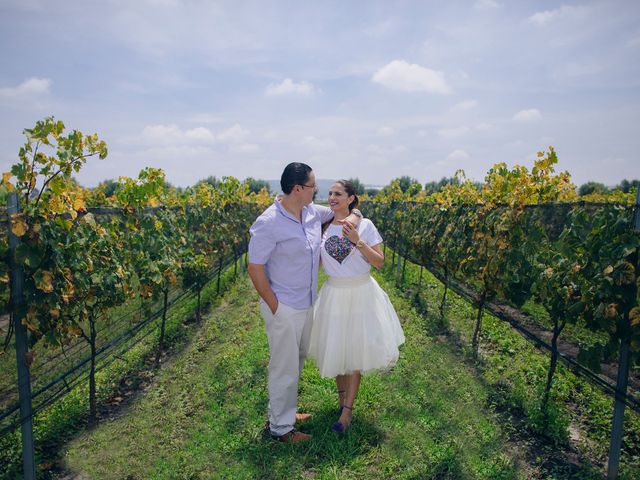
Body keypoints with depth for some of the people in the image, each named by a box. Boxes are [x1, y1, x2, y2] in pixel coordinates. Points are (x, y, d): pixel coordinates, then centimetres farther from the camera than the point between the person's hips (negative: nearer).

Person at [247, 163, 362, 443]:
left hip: (307, 305, 8)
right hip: (284, 308, -8)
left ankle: (284, 411, 43)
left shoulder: (313, 212, -1)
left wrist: (352, 217, -5)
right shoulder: (268, 223, -23)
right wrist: (275, 307, -16)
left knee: (297, 361, 22)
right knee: (285, 368, 7)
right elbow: (255, 268, -19)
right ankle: (281, 428, 27)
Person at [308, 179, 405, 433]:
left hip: (362, 294, -2)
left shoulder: (365, 225, -7)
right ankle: (342, 395, 36)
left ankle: (347, 410, 17)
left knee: (356, 349, 5)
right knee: (335, 348, 11)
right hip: (333, 295, 3)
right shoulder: (323, 228, 0)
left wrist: (358, 242, -22)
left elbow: (380, 263, -9)